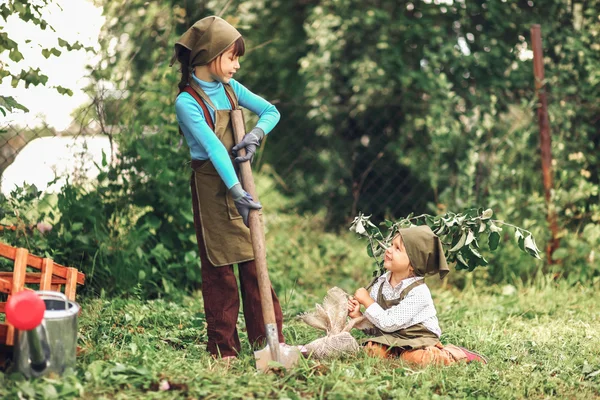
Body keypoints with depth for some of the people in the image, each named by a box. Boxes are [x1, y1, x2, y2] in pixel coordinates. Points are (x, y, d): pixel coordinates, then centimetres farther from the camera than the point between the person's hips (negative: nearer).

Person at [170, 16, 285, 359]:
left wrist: (256, 135, -11)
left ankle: (268, 339, 12)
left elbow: (271, 111, 11)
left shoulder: (230, 88, 5)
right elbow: (213, 147, -26)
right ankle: (223, 347, 10)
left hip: (241, 182, 6)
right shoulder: (187, 102, -15)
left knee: (255, 261, 6)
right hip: (213, 189, -5)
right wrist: (236, 191, -34)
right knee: (219, 269, 1)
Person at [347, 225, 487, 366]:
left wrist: (366, 300, -16)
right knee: (373, 349, -24)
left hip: (419, 340, -4)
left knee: (415, 357, -33)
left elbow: (389, 324, -23)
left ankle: (452, 354, -5)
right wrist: (358, 316, -14)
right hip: (390, 339, 4)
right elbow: (373, 328, 6)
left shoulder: (418, 292, -20)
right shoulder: (380, 283, -1)